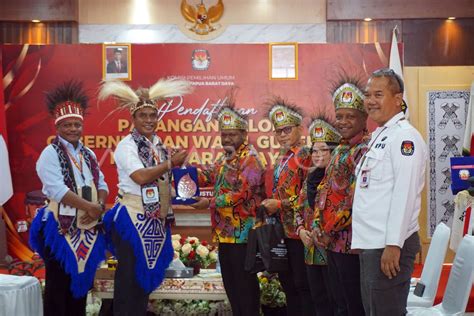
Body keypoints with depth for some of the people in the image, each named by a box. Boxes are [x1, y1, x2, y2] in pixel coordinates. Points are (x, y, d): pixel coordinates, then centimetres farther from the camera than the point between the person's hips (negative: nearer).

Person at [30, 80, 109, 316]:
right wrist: (89, 207, -20)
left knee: (82, 282, 13)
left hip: (87, 228, 7)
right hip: (60, 228, -6)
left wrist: (99, 207, -11)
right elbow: (57, 189, -20)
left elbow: (102, 185, 10)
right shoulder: (51, 153, -8)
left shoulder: (88, 155, 13)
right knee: (59, 285, -2)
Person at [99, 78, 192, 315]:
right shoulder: (126, 146, -11)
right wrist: (171, 162, -17)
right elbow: (141, 177, -25)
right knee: (130, 275, -1)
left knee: (148, 272, 14)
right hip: (133, 218, -7)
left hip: (156, 220, 7)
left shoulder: (158, 145, 12)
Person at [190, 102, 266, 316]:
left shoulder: (250, 158, -13)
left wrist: (210, 203, -20)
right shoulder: (226, 158, 16)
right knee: (230, 282, 15)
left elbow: (241, 194, -21)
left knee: (245, 283, -3)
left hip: (243, 232, -9)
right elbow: (208, 177, 11)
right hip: (225, 231, 9)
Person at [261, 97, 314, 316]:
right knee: (288, 284, 15)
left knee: (303, 285, -2)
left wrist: (280, 204, -17)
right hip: (282, 231, 9)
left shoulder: (305, 155, -10)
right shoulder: (280, 159, 15)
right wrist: (270, 204, 8)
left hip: (299, 231, -9)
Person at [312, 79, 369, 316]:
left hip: (350, 241, -9)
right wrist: (317, 225, 5)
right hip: (333, 241, 9)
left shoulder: (365, 150, -13)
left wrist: (330, 230, -14)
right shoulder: (339, 151, 16)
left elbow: (356, 198, -20)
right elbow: (324, 190, 18)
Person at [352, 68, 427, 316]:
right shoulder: (379, 136, 17)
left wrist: (393, 245, -22)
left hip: (390, 247, -9)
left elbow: (405, 193, -19)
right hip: (370, 244, 9)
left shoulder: (405, 136, -12)